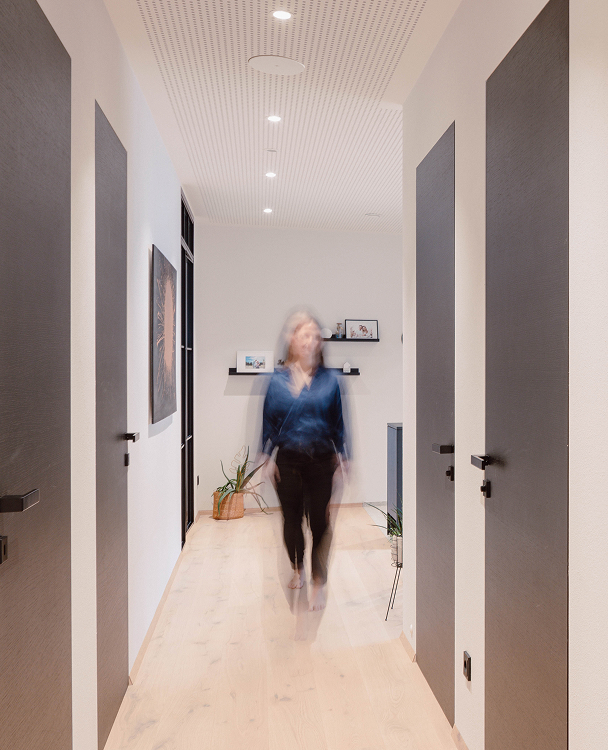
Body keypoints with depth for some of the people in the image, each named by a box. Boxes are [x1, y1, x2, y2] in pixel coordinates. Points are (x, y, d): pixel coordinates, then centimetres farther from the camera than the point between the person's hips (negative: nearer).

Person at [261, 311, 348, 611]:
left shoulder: (329, 380, -2)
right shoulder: (278, 380, -1)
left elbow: (337, 422, 2)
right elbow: (269, 421, 3)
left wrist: (341, 456, 1)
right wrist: (268, 457, 1)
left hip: (320, 461, -1)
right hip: (287, 461, 1)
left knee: (319, 522, 2)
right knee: (291, 519, 14)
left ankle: (318, 583, 17)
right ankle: (298, 569, 39)